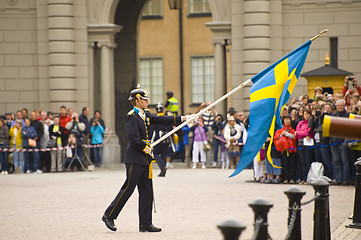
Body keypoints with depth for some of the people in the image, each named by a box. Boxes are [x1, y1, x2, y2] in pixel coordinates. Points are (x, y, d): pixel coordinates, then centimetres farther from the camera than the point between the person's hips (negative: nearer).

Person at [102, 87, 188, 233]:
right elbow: (133, 137, -22)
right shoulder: (132, 117, -13)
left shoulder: (146, 115, 14)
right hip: (135, 160, -9)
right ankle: (109, 215, 6)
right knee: (128, 189, -6)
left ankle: (145, 223, 9)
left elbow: (161, 120, 16)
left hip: (145, 160, 9)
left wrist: (181, 119, 12)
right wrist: (145, 148, -15)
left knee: (146, 191, 7)